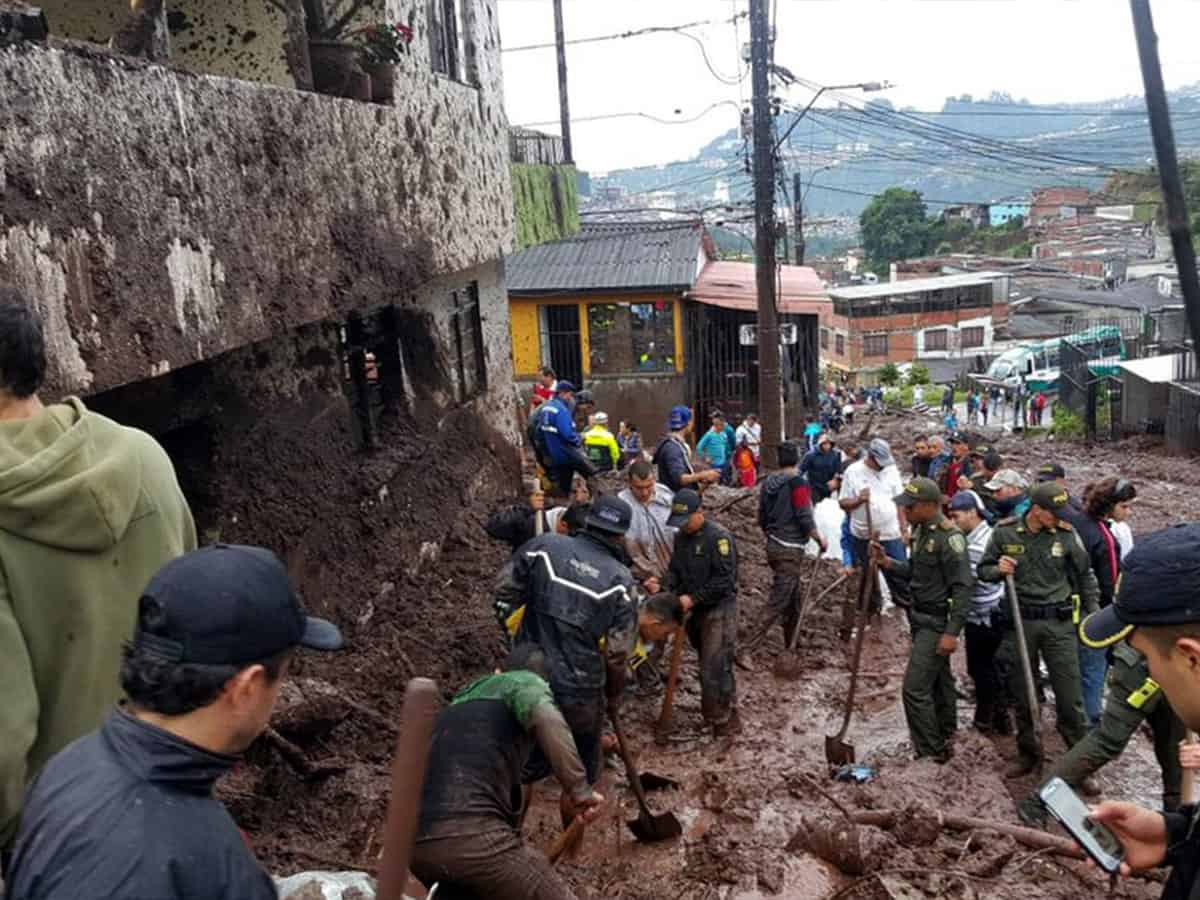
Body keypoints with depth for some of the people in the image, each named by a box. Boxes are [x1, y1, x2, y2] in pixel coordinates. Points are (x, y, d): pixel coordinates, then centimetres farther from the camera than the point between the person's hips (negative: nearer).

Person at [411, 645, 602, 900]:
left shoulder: (461, 700, 35)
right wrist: (579, 788, -14)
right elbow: (545, 718, -15)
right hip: (472, 833, -8)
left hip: (416, 842, 8)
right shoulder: (525, 682, 12)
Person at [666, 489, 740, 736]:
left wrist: (693, 598, -21)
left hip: (719, 610, -8)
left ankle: (721, 721, 3)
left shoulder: (718, 537, -16)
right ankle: (726, 715, 27)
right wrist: (672, 594, -5)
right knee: (707, 665, 14)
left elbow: (725, 580, -20)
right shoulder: (681, 536, 8)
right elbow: (675, 569, 14)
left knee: (714, 668, -8)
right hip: (695, 610, 8)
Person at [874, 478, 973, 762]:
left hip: (937, 622, -9)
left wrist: (952, 632, -24)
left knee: (915, 689, -8)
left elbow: (962, 587, -22)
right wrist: (887, 562, -1)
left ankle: (931, 752, 4)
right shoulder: (922, 530, 7)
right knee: (939, 680, 22)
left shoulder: (949, 537, -22)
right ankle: (945, 740, 38)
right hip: (922, 618, 9)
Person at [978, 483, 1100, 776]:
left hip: (1059, 622, -1)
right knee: (1021, 694, 12)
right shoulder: (1004, 532, -5)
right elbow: (983, 569, 6)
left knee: (1069, 695, 0)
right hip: (1019, 621, 1)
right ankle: (1028, 754, 30)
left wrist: (1093, 613, 9)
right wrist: (997, 570, -16)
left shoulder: (1066, 534, -5)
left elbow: (1085, 576, 8)